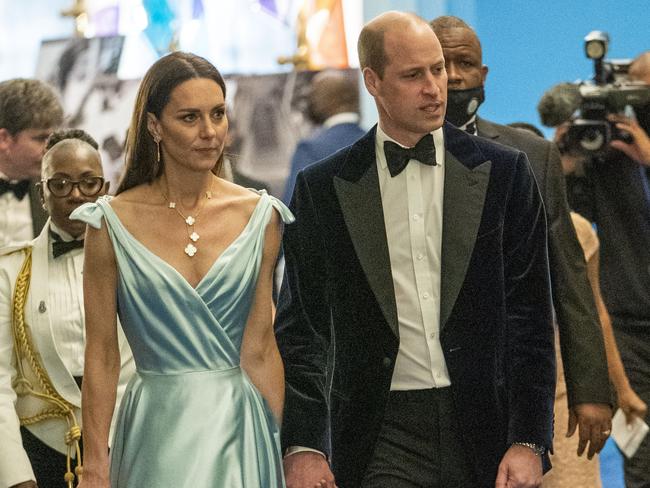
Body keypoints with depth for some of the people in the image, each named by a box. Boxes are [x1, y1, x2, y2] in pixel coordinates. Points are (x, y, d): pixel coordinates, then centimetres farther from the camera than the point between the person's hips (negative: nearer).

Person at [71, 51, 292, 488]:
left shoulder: (259, 217, 1)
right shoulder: (114, 223, -3)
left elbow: (260, 349, 2)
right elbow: (101, 355, -1)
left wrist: (285, 450, -3)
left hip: (240, 428, 1)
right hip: (158, 432, -1)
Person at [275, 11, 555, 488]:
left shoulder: (502, 172, 4)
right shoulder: (323, 188, 4)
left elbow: (530, 317, 3)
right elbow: (301, 329, 6)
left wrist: (529, 442, -5)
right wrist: (301, 447, -3)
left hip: (481, 431, 1)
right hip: (381, 442, -1)